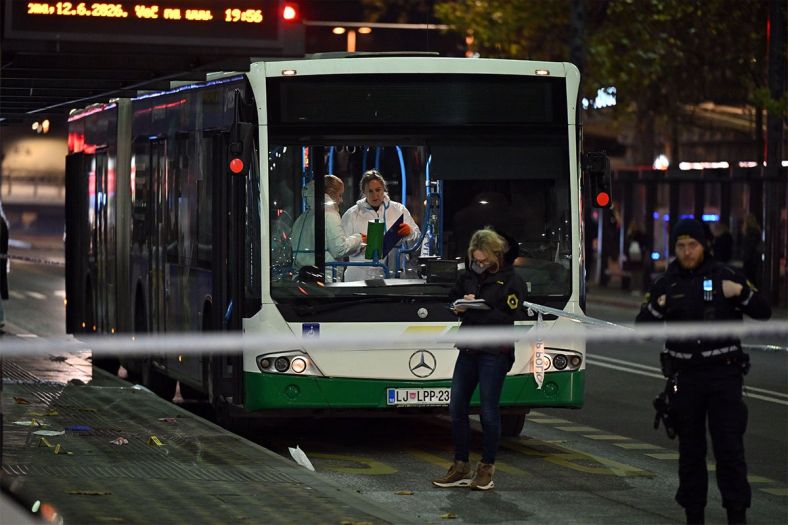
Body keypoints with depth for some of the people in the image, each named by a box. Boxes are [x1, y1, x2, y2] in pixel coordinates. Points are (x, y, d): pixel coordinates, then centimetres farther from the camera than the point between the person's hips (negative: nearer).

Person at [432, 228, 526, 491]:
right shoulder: (469, 275, 10)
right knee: (457, 407, 6)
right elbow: (453, 299, 20)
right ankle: (461, 467, 14)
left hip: (494, 353, -6)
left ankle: (486, 469, 9)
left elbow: (506, 318, -15)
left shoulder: (511, 281, -7)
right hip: (468, 349, 6)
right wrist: (461, 306, -3)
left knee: (489, 411, -2)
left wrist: (473, 309, -17)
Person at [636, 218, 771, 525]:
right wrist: (656, 308, -12)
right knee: (690, 448, 8)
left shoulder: (725, 277, 2)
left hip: (724, 374, -3)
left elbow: (764, 313, 1)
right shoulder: (666, 284, 8)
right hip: (685, 376, 3)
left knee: (730, 447, -8)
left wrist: (741, 293, -16)